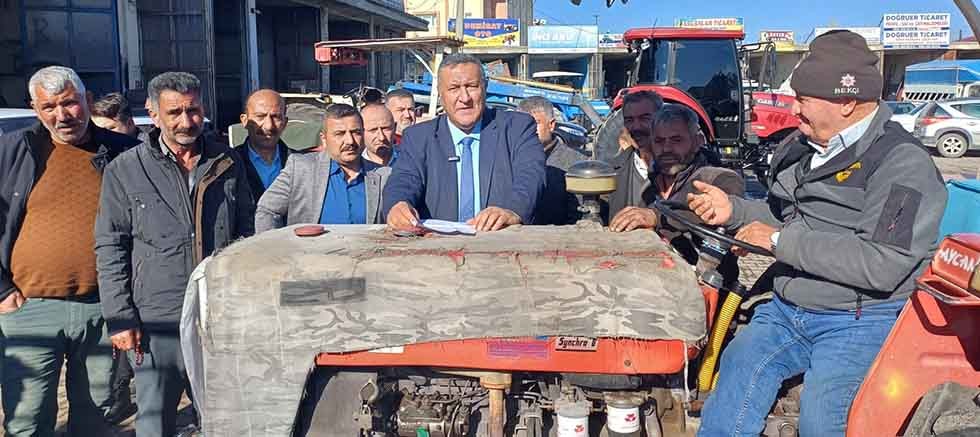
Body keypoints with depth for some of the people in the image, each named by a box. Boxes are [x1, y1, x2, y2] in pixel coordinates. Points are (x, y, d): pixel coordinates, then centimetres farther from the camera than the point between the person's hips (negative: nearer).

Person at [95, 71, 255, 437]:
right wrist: (120, 318, -6)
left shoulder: (228, 164, 7)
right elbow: (110, 248, 0)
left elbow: (246, 232, 14)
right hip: (157, 322, -2)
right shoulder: (125, 170, -1)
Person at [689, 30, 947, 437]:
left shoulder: (903, 163, -13)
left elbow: (882, 266, -25)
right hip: (786, 311, 7)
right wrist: (733, 210, 8)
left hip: (860, 322, -6)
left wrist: (781, 241, -21)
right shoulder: (803, 148, 12)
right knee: (738, 368, -17)